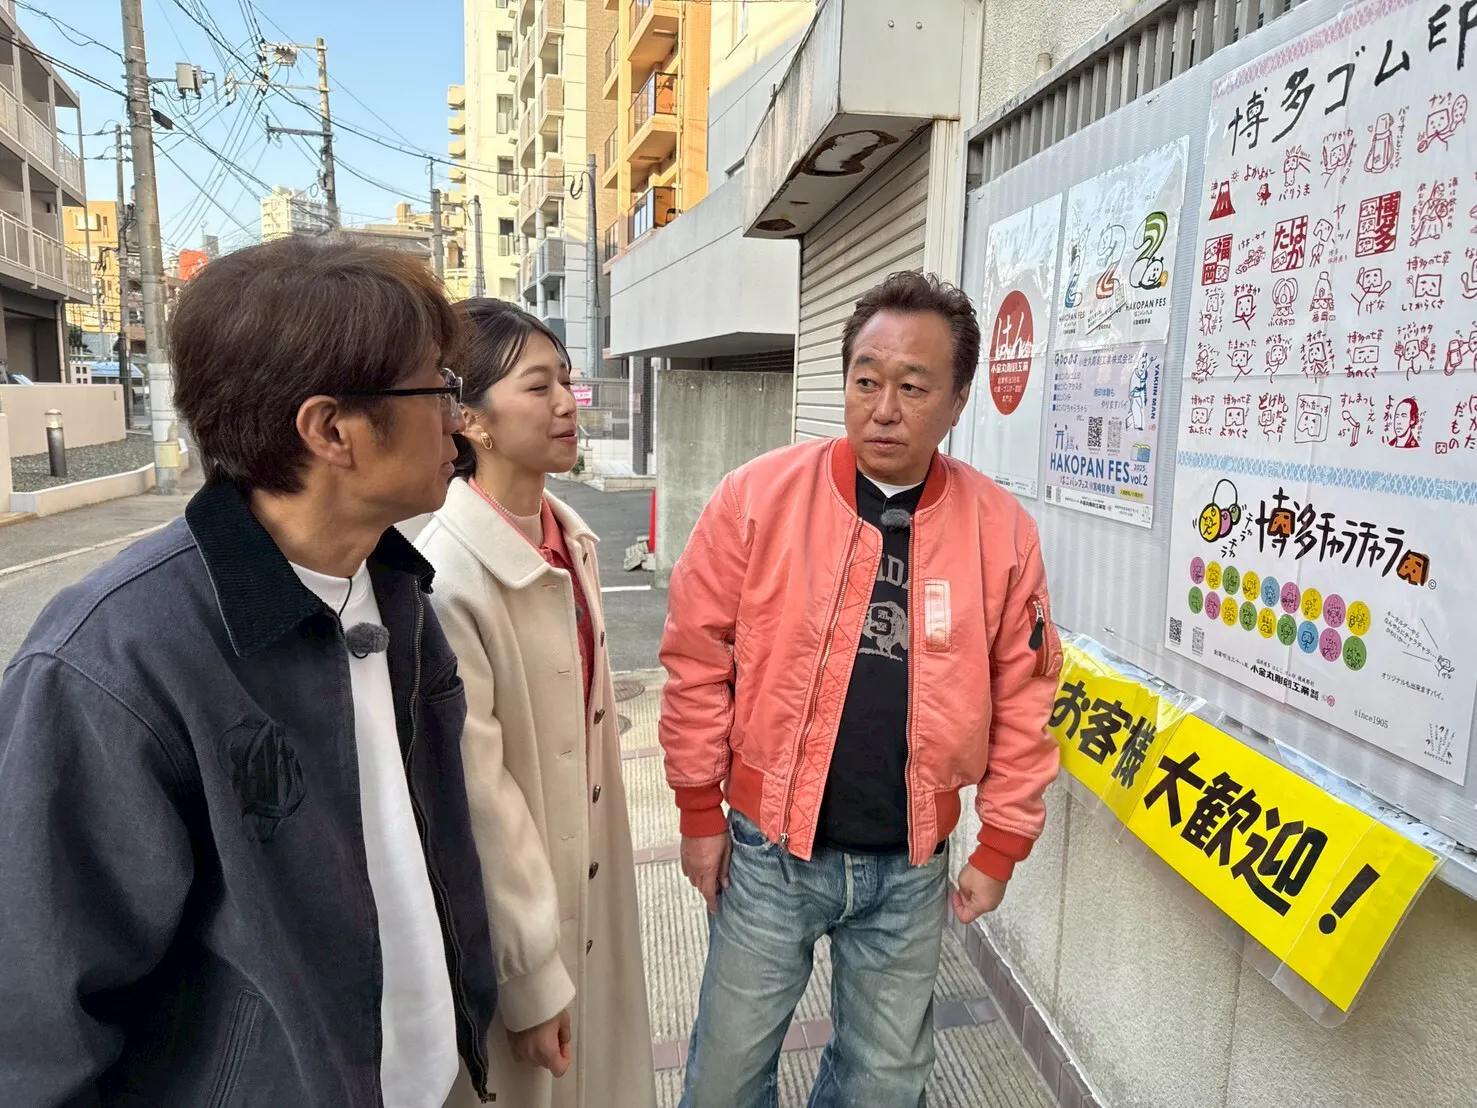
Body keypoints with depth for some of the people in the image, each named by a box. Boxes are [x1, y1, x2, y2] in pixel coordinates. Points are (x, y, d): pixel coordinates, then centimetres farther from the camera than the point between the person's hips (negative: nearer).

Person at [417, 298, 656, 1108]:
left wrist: (601, 850, 15)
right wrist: (530, 975, -15)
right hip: (508, 898, -6)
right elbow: (476, 794, -22)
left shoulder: (570, 536, -1)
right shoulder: (449, 574, -26)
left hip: (589, 867, 7)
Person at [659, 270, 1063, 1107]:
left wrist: (1001, 847, 3)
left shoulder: (1003, 530, -7)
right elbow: (698, 663, -6)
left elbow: (1023, 699, 0)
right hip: (769, 848, -1)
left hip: (912, 864, 2)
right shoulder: (759, 497, -12)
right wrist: (701, 811, -3)